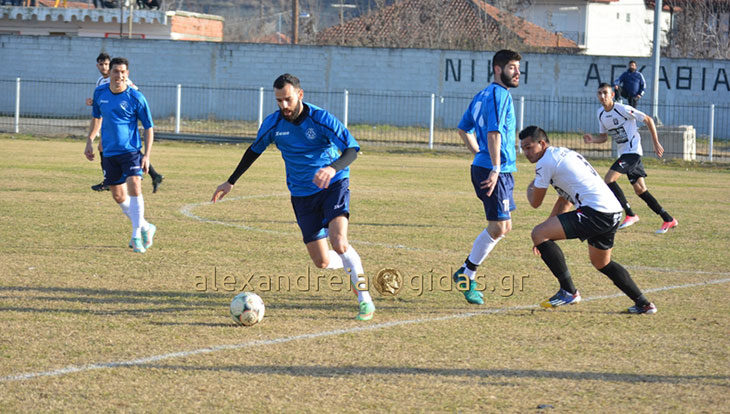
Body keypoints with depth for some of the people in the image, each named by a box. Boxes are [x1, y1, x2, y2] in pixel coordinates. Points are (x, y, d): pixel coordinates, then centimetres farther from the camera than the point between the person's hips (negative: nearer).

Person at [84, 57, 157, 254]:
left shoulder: (136, 97, -11)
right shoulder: (100, 93, 1)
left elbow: (148, 127, -5)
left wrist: (147, 155, -11)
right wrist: (90, 141, 14)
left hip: (131, 151, -5)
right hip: (109, 153, 5)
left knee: (134, 187, -22)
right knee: (118, 196, 9)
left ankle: (137, 234, -15)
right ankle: (146, 227, 28)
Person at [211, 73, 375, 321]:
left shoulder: (321, 119, -16)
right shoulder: (273, 124, -4)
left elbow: (352, 149, -22)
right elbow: (254, 150, 15)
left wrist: (333, 169, -42)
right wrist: (231, 182, 17)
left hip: (333, 186, -4)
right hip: (302, 195, 4)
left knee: (338, 243, -28)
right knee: (322, 262, -3)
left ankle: (365, 299, -14)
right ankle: (352, 267, 32)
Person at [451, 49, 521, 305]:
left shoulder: (483, 95, 17)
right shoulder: (500, 94, -13)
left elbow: (463, 129, 24)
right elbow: (494, 132, -23)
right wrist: (495, 167, -25)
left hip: (484, 167, 10)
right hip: (496, 171, -10)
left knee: (503, 227, 16)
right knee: (498, 228, -6)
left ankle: (466, 273, 18)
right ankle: (467, 275, 2)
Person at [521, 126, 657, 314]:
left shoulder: (546, 161, -3)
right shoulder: (565, 154, 27)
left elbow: (535, 202, 4)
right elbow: (564, 200, 32)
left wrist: (530, 188, 28)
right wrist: (547, 235, 30)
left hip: (595, 212, -10)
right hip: (614, 213, 10)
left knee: (538, 233, -11)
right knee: (601, 263, 30)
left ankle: (569, 291, -10)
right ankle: (643, 304, 33)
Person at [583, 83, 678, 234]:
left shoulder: (623, 109, -15)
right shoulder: (601, 113, 8)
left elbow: (648, 120, -9)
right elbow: (603, 137, 19)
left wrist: (656, 143, -8)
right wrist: (592, 139, -4)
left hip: (632, 150, -8)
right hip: (624, 153, 8)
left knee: (609, 178, -19)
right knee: (640, 190, 7)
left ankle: (630, 214, -11)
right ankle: (668, 219, 13)